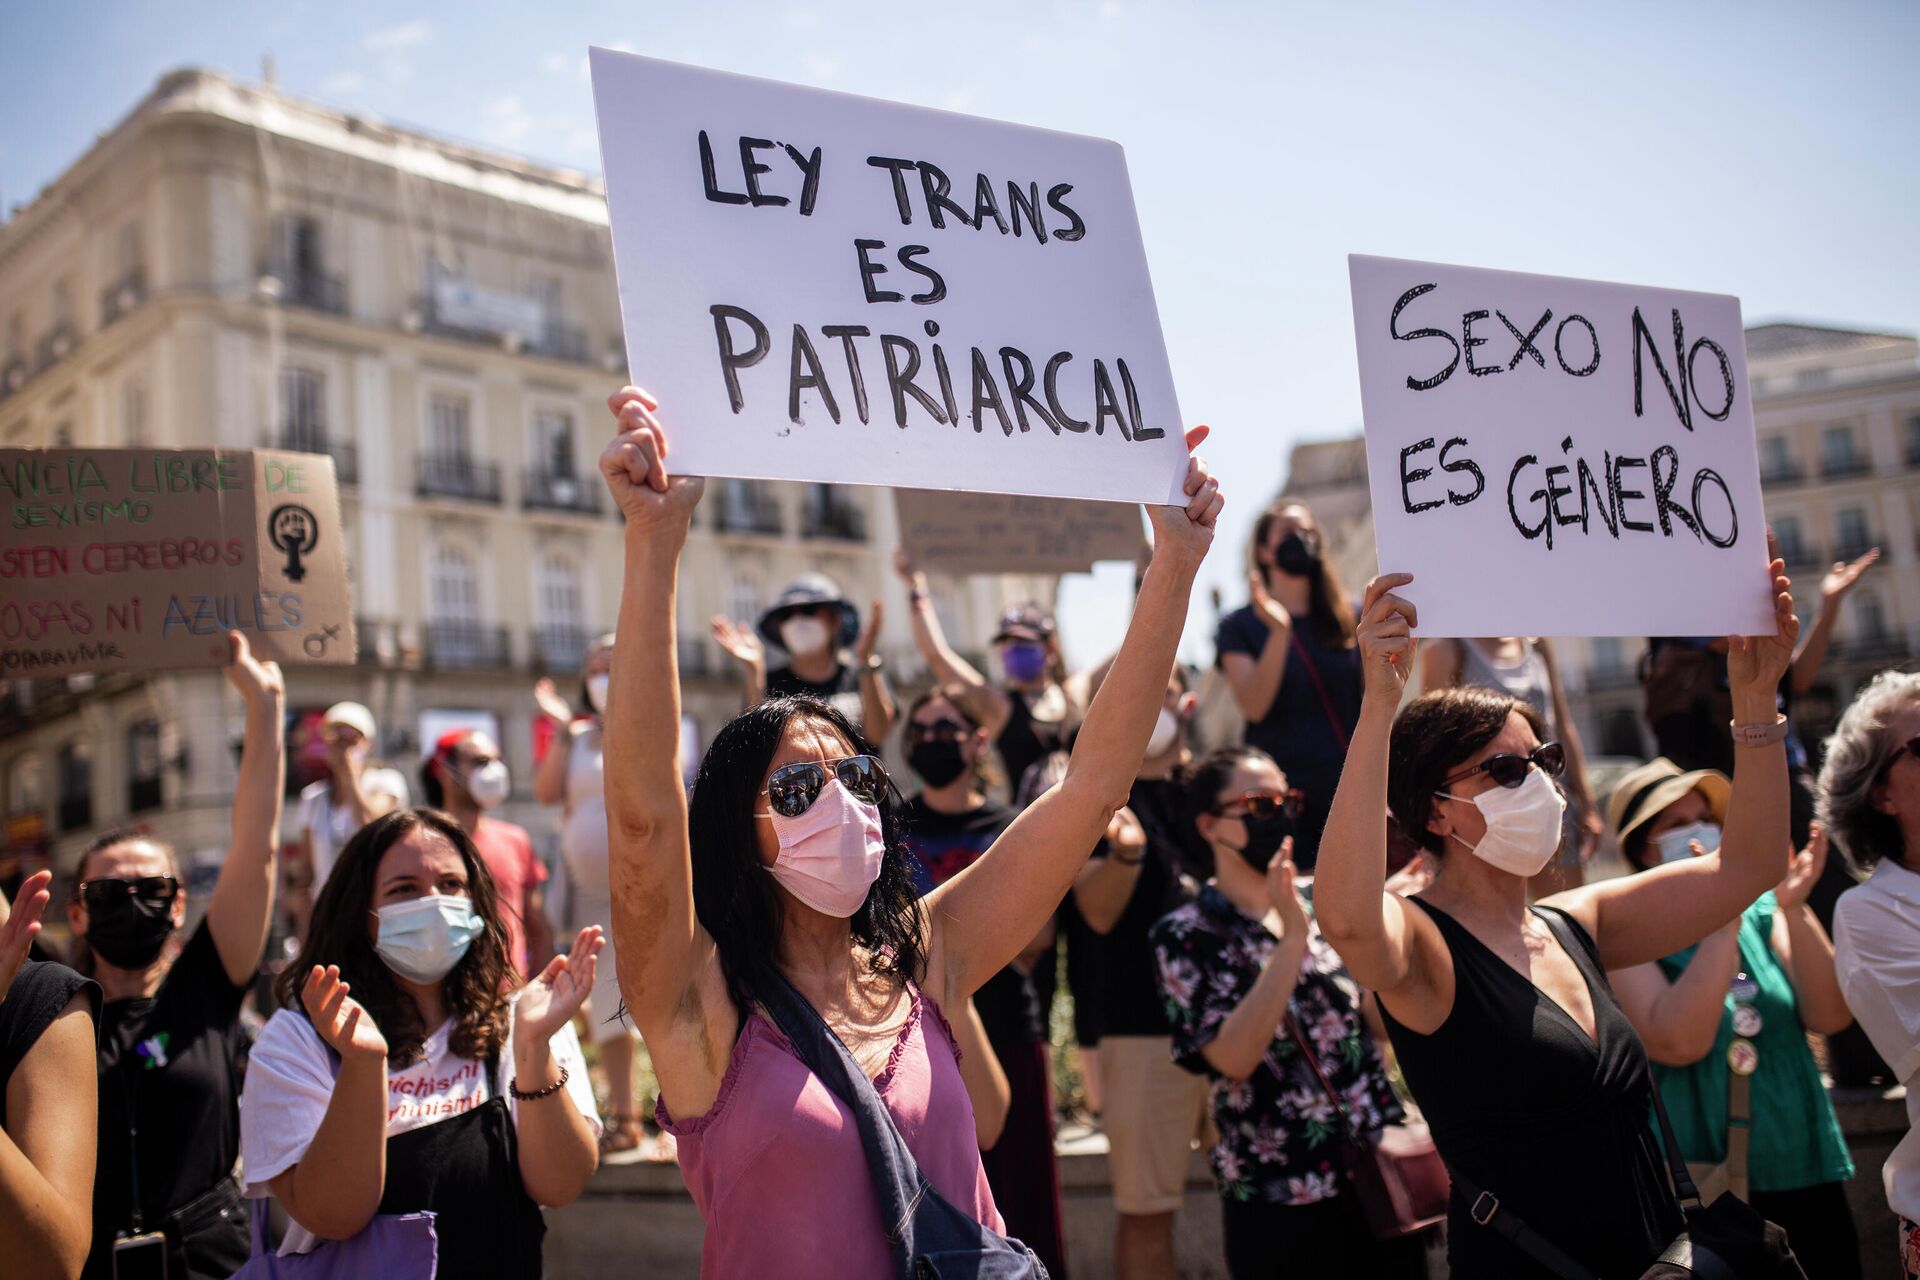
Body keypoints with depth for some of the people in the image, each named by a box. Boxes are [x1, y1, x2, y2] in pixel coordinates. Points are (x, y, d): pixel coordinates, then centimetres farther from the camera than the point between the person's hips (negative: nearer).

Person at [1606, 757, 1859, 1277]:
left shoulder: (1759, 911, 5)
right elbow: (1678, 1043, -24)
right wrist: (1725, 915, -23)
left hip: (1807, 1174, 5)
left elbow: (1829, 1016, -6)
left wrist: (1793, 910, -19)